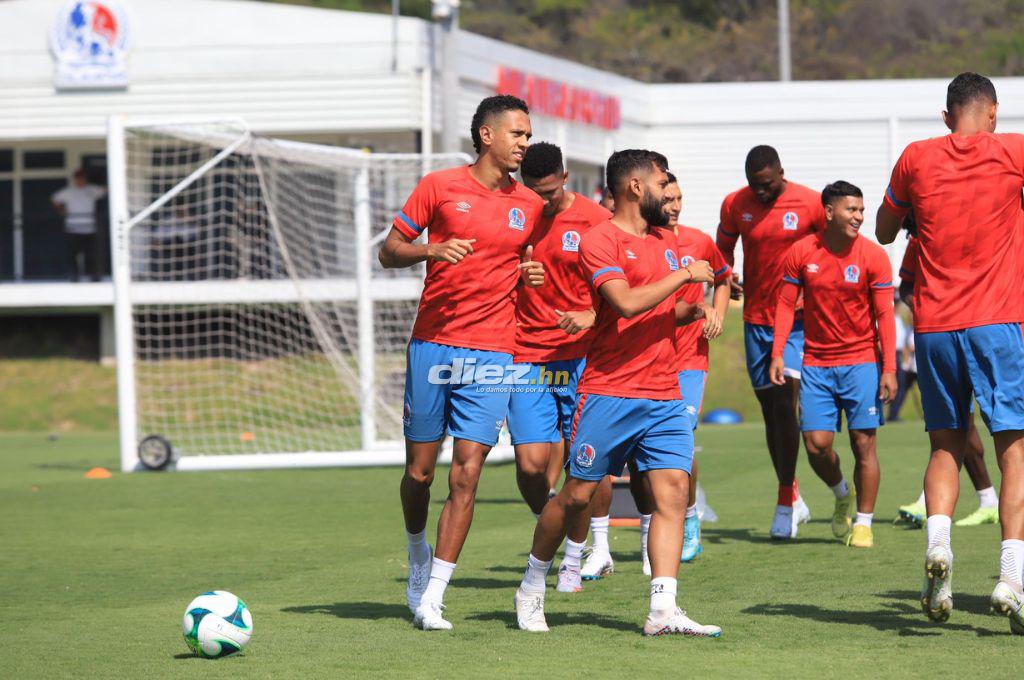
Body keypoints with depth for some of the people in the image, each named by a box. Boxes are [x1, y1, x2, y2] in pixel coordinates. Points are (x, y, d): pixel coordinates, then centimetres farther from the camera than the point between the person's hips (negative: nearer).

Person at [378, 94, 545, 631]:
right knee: (420, 470, 4)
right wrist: (432, 250, -17)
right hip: (433, 345, -2)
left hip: (492, 354, 2)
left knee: (466, 474, -7)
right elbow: (389, 251, 2)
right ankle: (418, 553, 35)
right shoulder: (440, 187, 0)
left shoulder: (530, 205, 10)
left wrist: (529, 275, 2)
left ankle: (431, 597, -4)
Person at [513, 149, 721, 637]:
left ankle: (663, 611, -11)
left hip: (664, 396, 6)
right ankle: (531, 588, 20)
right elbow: (627, 303, -22)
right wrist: (682, 276, -15)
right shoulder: (600, 241, -8)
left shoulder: (666, 240, 17)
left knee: (673, 491, -7)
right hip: (609, 391, -6)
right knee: (578, 494, 1)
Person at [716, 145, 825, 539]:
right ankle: (793, 500, 21)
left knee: (784, 401, -16)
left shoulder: (811, 204, -7)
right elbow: (723, 250, 18)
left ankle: (785, 501, -11)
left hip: (799, 318, -4)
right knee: (770, 409, 8)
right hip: (756, 318, 4)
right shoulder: (735, 205, 2)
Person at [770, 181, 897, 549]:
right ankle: (842, 494, 26)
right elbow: (786, 304, 4)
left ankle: (863, 523, 9)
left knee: (864, 443, -4)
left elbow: (884, 314, -5)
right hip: (816, 363, 2)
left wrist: (889, 369, -10)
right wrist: (778, 353, -6)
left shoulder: (873, 256, -5)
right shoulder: (801, 253, -1)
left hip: (861, 362, -1)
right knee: (816, 443, -4)